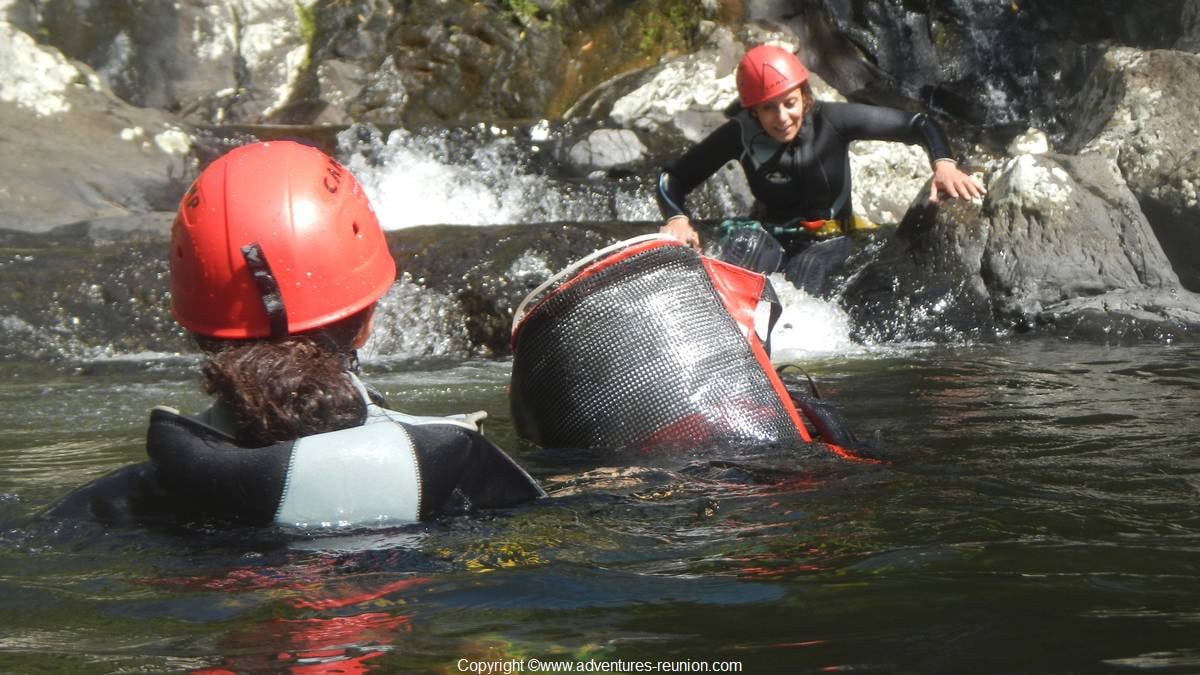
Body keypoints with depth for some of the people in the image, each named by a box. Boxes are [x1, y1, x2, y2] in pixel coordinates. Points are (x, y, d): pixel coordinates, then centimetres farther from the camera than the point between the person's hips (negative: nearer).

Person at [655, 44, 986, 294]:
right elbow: (673, 177, -12)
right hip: (771, 234, 1)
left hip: (828, 240, 0)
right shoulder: (741, 134, -16)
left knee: (801, 297, -32)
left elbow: (918, 124, -14)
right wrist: (677, 217, -33)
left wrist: (943, 164, -33)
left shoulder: (832, 120, -19)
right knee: (745, 241, -35)